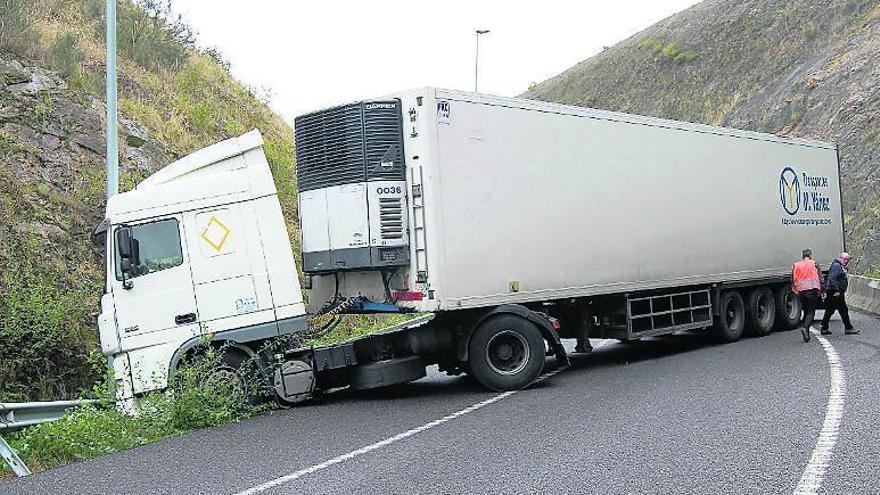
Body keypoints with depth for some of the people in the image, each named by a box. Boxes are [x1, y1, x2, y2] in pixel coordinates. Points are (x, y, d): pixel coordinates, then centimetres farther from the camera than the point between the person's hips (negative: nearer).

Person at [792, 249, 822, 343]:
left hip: (801, 291, 3)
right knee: (811, 312, -3)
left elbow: (793, 280, 4)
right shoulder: (814, 264, 2)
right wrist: (820, 290, 7)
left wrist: (796, 291, 14)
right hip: (812, 290, -3)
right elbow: (819, 278, 1)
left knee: (806, 312, 14)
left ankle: (807, 333, 15)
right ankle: (805, 328, -26)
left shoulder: (796, 265, 7)